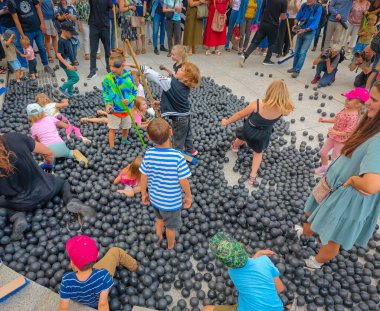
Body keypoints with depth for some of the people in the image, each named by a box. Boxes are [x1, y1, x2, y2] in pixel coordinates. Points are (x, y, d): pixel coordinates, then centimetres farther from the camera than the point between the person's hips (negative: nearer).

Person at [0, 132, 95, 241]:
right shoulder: (14, 137, -19)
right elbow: (49, 153, -6)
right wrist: (49, 164, 18)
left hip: (25, 204, 0)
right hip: (46, 190, 1)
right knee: (63, 182, 33)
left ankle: (18, 217, 1)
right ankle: (70, 200, 1)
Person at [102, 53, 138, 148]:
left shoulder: (129, 77, -14)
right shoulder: (108, 78, -14)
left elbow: (134, 92, -5)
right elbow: (105, 92, -3)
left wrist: (129, 100, -23)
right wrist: (108, 103, -16)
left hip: (127, 108, 2)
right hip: (113, 109, -1)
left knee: (126, 127, 23)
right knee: (112, 129, 8)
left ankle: (124, 140, 51)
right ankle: (111, 146, 23)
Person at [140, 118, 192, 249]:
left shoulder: (149, 154, -20)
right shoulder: (177, 157, -31)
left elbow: (143, 177, -9)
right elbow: (183, 181, -23)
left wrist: (144, 193, 8)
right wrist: (188, 196, -4)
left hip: (154, 198, 4)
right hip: (171, 201, -3)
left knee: (159, 218, 35)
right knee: (171, 225, 26)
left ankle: (158, 237, 59)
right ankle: (170, 245, 51)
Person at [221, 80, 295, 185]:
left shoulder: (258, 104, -35)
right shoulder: (283, 110, -30)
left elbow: (240, 114, -20)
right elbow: (289, 107, -1)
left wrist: (226, 122, -5)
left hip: (248, 130, 0)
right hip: (263, 135, 1)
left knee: (241, 139, 37)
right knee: (258, 153, 30)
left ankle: (235, 146, 70)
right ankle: (253, 176, 36)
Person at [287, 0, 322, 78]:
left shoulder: (318, 8, -17)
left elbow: (315, 24, -21)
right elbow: (298, 16, 5)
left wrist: (305, 30, -31)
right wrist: (295, 25, -13)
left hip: (310, 32, -5)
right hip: (300, 31, 5)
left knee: (302, 53, -8)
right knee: (296, 51, 12)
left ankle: (297, 70, -2)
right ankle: (294, 67, 27)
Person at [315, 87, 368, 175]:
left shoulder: (354, 116, -29)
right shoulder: (345, 109, -4)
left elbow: (349, 132, -29)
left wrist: (336, 132, -37)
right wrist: (325, 120, 1)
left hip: (342, 140, -8)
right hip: (333, 136, 8)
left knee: (335, 158, 10)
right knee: (323, 152, 19)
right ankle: (324, 167, 43)